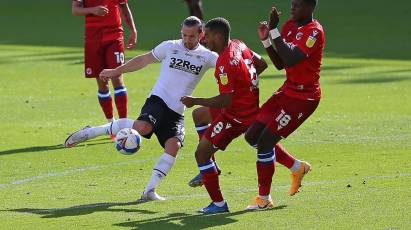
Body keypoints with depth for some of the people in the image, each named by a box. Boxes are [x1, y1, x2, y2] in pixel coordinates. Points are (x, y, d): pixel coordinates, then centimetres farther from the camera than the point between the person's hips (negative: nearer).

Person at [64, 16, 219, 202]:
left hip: (177, 113, 3)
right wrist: (116, 71, 21)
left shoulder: (206, 56, 6)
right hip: (158, 100, -3)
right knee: (142, 127, -31)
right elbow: (144, 60, 16)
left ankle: (149, 190, -14)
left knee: (173, 145, -21)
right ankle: (90, 132, -17)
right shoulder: (169, 47, 4)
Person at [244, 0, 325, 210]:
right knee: (253, 136, 6)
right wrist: (266, 40, -3)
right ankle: (297, 167, 24)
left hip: (304, 98, -9)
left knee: (265, 141, -11)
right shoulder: (290, 26, 8)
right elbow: (280, 64, 11)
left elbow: (290, 60, -30)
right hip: (288, 91, 9)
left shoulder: (314, 32, -19)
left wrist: (274, 31, -28)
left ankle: (264, 198, 4)